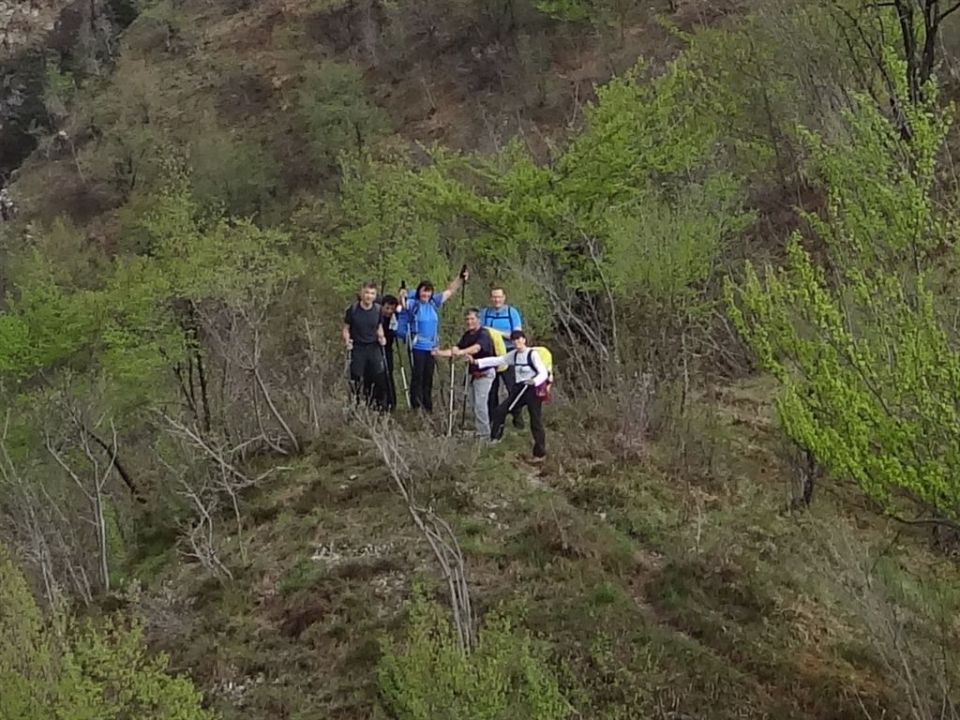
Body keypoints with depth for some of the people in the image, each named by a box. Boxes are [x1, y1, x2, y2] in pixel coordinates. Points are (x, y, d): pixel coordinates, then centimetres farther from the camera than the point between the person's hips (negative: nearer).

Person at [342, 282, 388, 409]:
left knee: (380, 378, -2)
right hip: (357, 348, -2)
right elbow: (346, 328, 2)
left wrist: (381, 337, -3)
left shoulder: (378, 309, 1)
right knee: (356, 379, 0)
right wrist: (347, 340, -15)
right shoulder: (352, 310, -7)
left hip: (374, 347, 2)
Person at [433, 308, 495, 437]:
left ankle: (484, 433, -4)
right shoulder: (466, 335, 9)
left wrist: (461, 352, -54)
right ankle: (477, 429, 22)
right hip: (472, 373, 8)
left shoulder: (483, 334, -16)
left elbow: (476, 348, -36)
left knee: (480, 403, -11)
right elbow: (456, 349, -1)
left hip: (484, 373, -8)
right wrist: (441, 353, -19)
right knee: (472, 402, 11)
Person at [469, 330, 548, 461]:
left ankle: (540, 453, 5)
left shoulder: (532, 354, -13)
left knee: (536, 422, -3)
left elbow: (543, 373, -20)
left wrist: (535, 381, -41)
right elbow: (497, 360, 7)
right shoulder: (514, 355, 9)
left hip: (533, 390, -7)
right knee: (499, 411, 0)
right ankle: (493, 439, 10)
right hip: (519, 389, 7)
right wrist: (477, 362, -2)